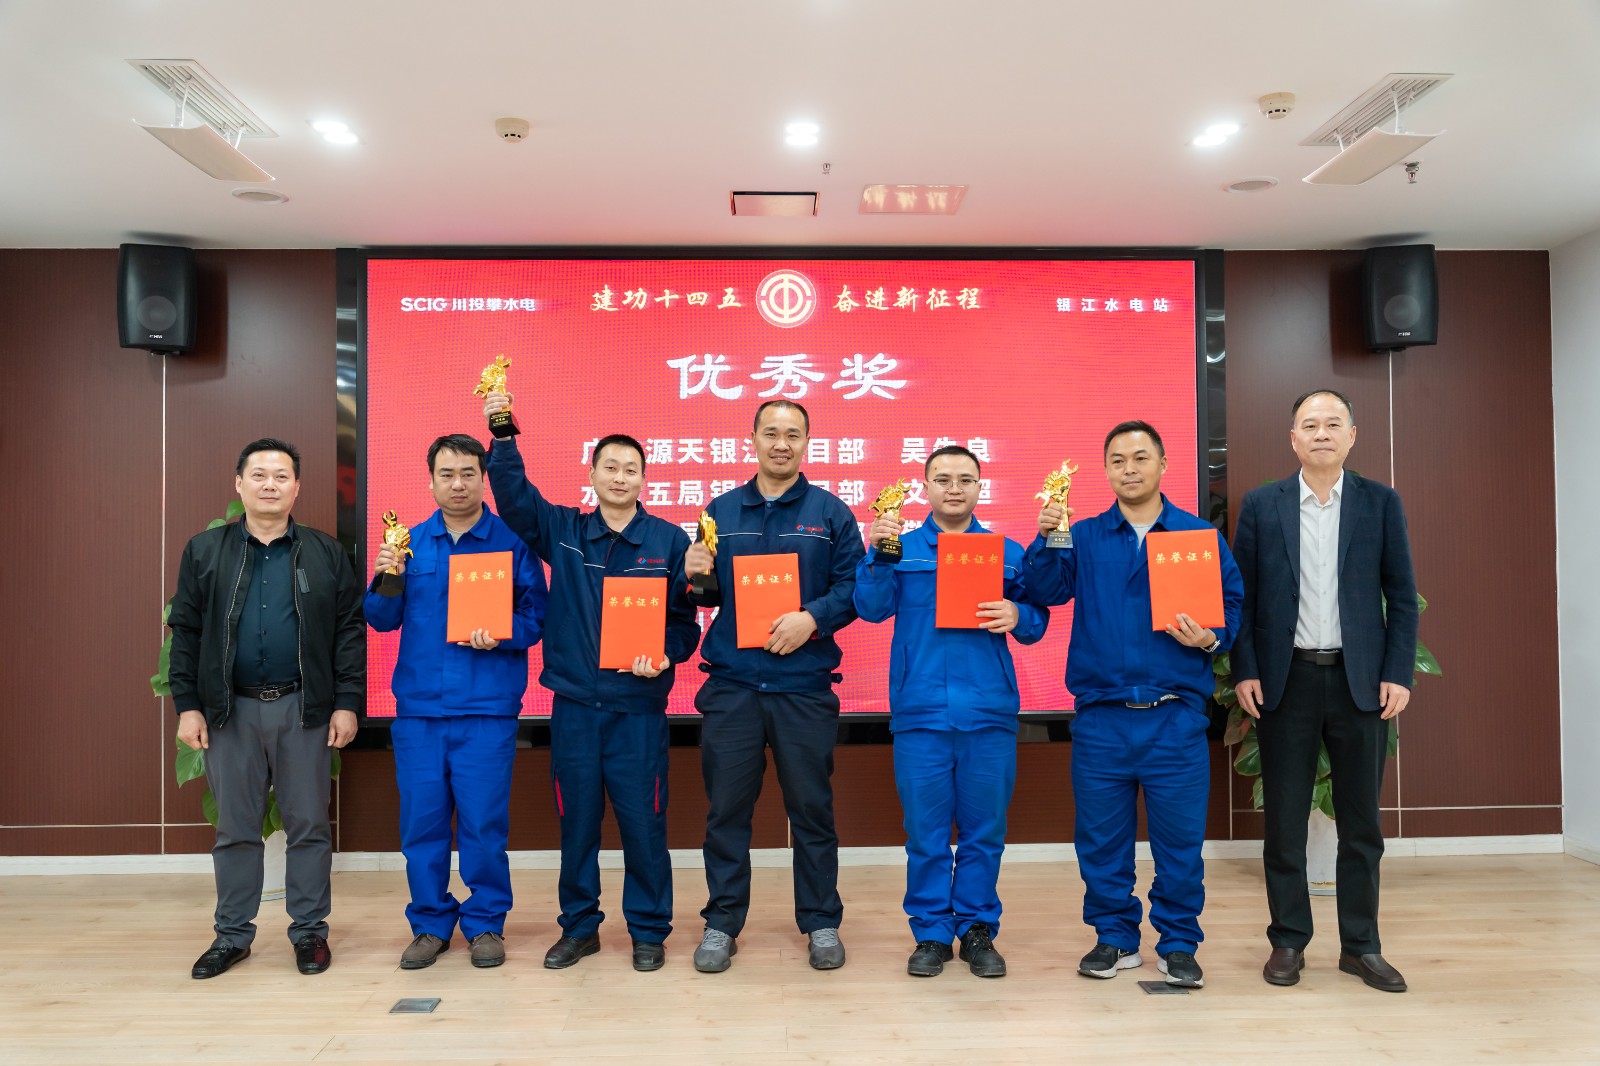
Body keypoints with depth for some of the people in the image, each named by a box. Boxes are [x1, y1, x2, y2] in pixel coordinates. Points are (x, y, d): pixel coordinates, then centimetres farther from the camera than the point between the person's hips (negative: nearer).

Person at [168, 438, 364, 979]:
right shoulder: (204, 551, 6)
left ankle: (309, 930, 19)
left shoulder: (326, 554, 4)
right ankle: (232, 935, 24)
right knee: (235, 828, 11)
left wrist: (347, 703, -4)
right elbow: (185, 631, 6)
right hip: (230, 710, 1)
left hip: (304, 710, -1)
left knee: (309, 826, 6)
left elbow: (350, 631, 2)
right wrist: (187, 705, -1)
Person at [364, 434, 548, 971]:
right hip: (418, 708, 3)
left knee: (483, 823, 0)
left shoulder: (513, 542, 1)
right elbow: (382, 620, 9)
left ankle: (485, 923, 18)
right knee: (421, 821, 8)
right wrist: (386, 579, -9)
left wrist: (501, 636, -20)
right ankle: (430, 923, 24)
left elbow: (536, 616, -1)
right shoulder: (409, 543, 10)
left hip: (487, 708, -3)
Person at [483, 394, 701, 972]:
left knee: (643, 821, 3)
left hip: (639, 706, -2)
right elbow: (513, 494, -5)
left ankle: (649, 931, 20)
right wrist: (503, 437, -19)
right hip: (574, 704, 2)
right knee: (576, 821, 11)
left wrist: (665, 656, -17)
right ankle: (579, 928, 27)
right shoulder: (562, 531, 6)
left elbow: (684, 619, 0)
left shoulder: (669, 540, 0)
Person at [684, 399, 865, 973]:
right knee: (726, 808, 7)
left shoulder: (830, 512, 3)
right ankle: (721, 923, 21)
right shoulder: (721, 510, 10)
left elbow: (854, 585, -3)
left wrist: (812, 618, -17)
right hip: (731, 684, 2)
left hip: (804, 686, -1)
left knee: (811, 807, 8)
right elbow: (707, 595, 12)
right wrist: (696, 577, -10)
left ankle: (821, 922, 23)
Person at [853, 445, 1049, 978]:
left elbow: (1036, 624, 8)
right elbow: (872, 607, -6)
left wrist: (1018, 615, -13)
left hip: (990, 713, 1)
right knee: (925, 831, 5)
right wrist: (878, 553, -19)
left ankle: (977, 929, 24)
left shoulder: (1008, 552, 10)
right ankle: (931, 932, 19)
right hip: (920, 712, -1)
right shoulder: (901, 547, 8)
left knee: (984, 830, 9)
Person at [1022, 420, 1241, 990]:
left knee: (1180, 836, 5)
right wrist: (1045, 538, -21)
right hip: (1100, 717, 1)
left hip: (1176, 717, -1)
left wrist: (1209, 638, -12)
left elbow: (1233, 607, 7)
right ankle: (1114, 937, 25)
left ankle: (1178, 943, 22)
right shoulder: (1083, 537, 7)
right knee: (1101, 837, 9)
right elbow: (1044, 591, -6)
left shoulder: (1202, 536, 6)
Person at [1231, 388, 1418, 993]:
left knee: (1361, 819, 8)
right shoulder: (1260, 505, 3)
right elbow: (1241, 596, 2)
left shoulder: (1381, 503, 4)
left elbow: (1401, 596, 4)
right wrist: (1245, 672, -5)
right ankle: (1288, 942, 17)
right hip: (1286, 678, 0)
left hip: (1360, 679, 1)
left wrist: (1398, 673, -4)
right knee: (1284, 818, 5)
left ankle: (1360, 945, 21)